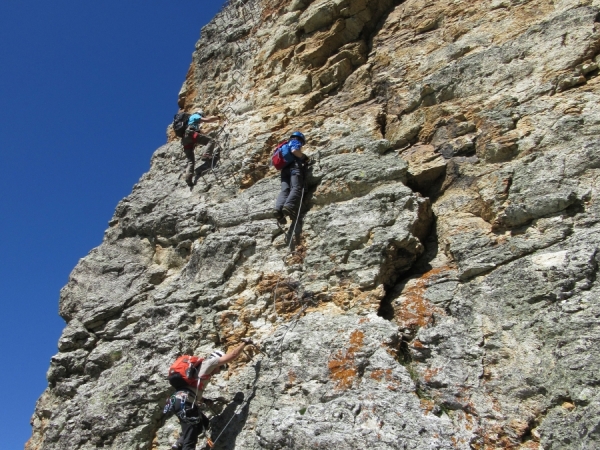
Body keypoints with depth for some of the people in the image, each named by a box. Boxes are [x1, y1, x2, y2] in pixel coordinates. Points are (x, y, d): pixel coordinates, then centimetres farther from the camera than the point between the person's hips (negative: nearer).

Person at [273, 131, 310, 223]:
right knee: (296, 188, -22)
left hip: (284, 168, 7)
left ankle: (278, 208, -41)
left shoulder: (285, 146, 38)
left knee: (285, 190, -13)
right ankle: (289, 206, -50)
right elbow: (294, 151, -8)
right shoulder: (296, 142, 14)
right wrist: (304, 158, 6)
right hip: (294, 166, -7)